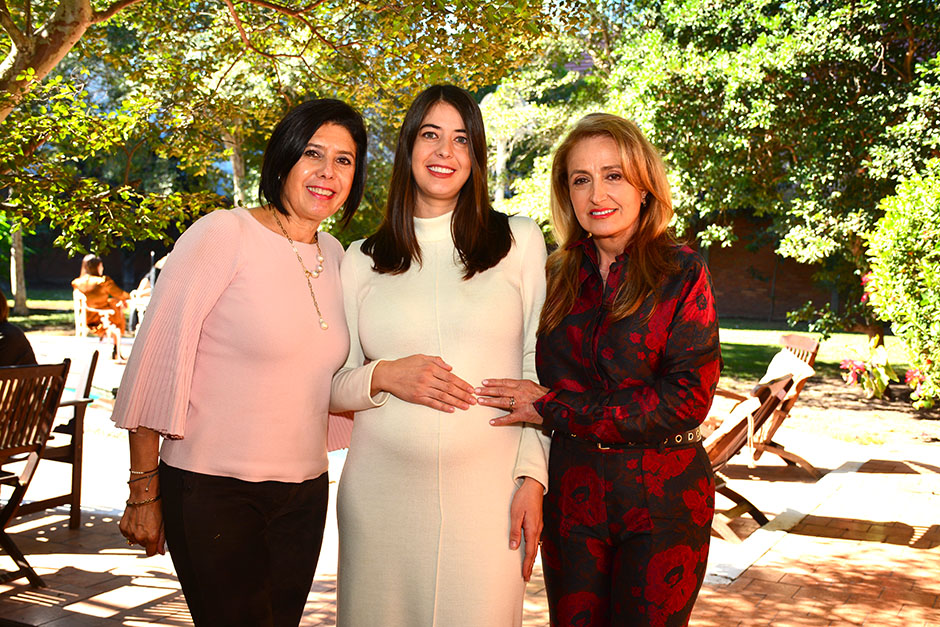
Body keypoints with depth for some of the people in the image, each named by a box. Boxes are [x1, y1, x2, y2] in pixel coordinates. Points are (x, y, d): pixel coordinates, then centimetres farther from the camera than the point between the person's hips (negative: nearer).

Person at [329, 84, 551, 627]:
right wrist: (385, 376, -9)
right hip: (381, 495, 1)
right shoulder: (361, 260, 9)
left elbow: (539, 371, 5)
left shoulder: (520, 241, 6)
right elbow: (332, 387, 11)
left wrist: (533, 477, -2)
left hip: (486, 495, -1)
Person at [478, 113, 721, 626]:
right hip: (571, 492, 3)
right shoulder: (558, 275, 5)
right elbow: (541, 382, 10)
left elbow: (688, 396, -14)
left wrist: (555, 409, -16)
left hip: (661, 498, -3)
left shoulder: (682, 272, -5)